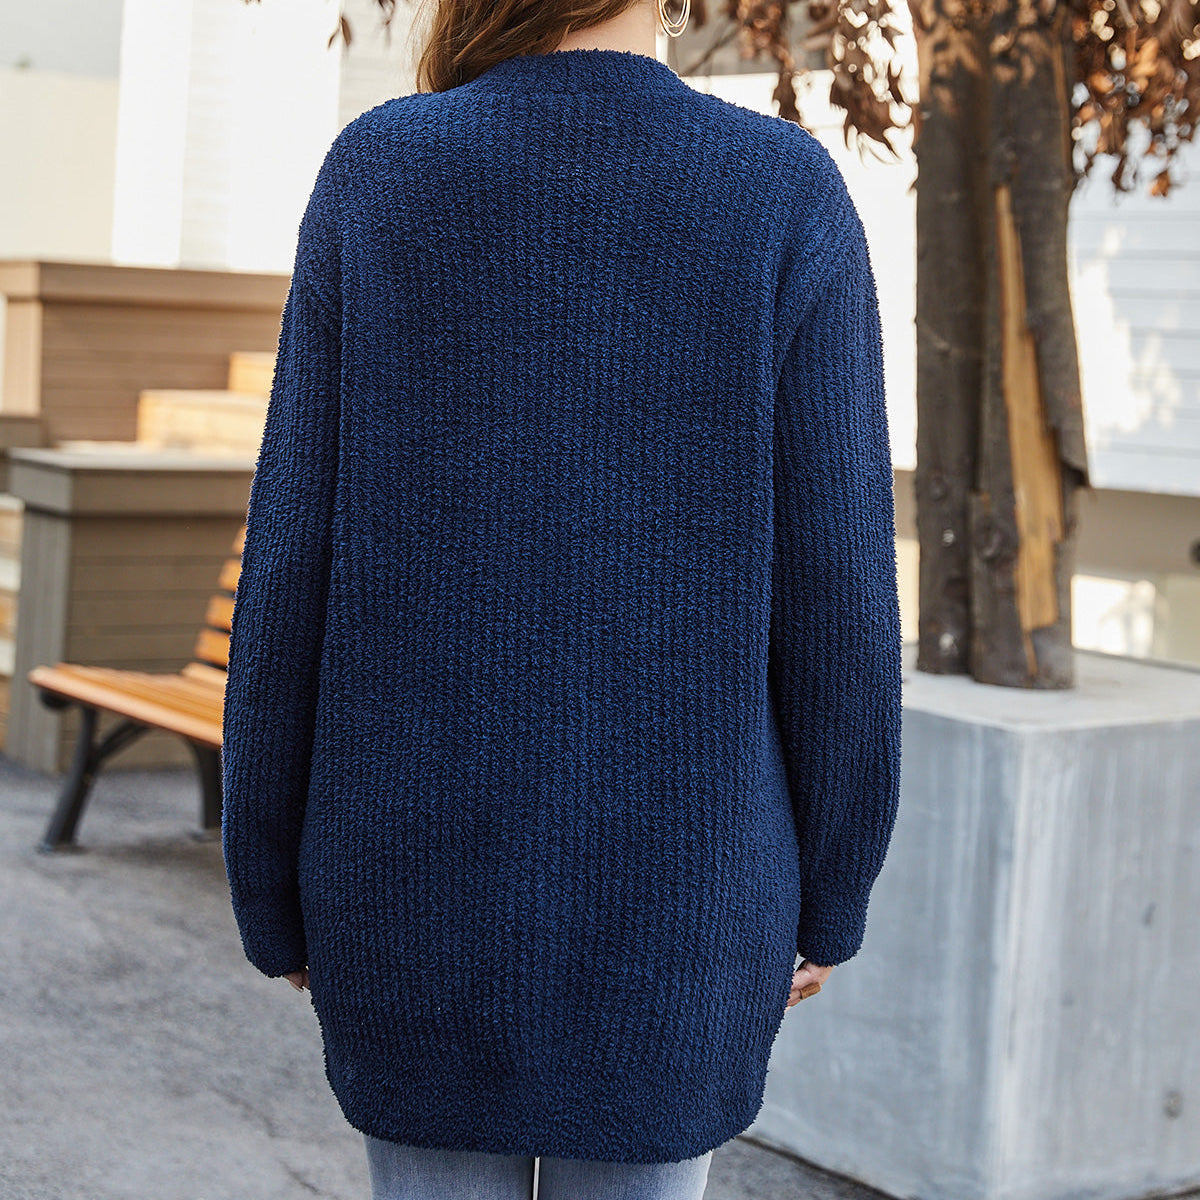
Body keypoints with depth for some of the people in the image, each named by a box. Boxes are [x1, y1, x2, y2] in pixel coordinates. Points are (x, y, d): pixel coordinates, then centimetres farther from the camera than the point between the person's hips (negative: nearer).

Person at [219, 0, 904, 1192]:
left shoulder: (373, 178, -6)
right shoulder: (789, 196, -9)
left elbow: (294, 568, -5)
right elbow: (833, 589, -7)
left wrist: (273, 886, 7)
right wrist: (828, 894, 7)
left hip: (424, 860, 1)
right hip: (671, 887, 0)